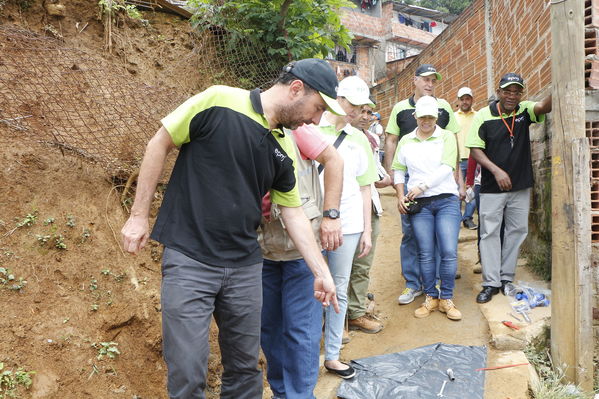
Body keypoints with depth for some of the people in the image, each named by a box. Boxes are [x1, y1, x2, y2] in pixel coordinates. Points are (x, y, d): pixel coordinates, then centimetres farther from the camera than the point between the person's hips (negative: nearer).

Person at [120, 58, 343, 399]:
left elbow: (294, 213, 11)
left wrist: (322, 273, 10)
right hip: (189, 259, -5)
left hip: (245, 266, 6)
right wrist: (139, 215, -4)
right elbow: (160, 144, -4)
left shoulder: (284, 149, 6)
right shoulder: (218, 102, -11)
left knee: (245, 369, 15)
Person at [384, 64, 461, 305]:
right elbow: (391, 141, 8)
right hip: (409, 175, 0)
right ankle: (413, 283, 13)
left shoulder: (443, 107, 7)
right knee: (409, 231, 2)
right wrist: (390, 173, 1)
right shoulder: (401, 108, 6)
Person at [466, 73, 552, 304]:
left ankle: (506, 278, 24)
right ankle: (491, 283, 9)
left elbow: (545, 106, -21)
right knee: (490, 233, 1)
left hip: (521, 186, 3)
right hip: (492, 188, -3)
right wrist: (497, 171, -18)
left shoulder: (525, 111, 0)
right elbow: (476, 151, -7)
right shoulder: (484, 116, -6)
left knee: (517, 231, 10)